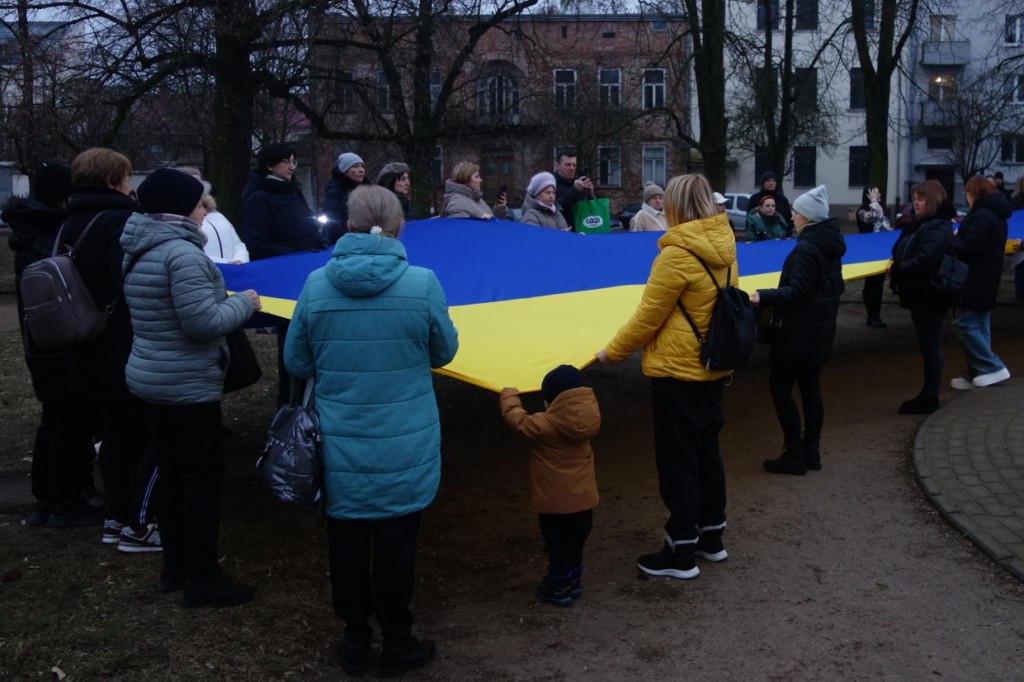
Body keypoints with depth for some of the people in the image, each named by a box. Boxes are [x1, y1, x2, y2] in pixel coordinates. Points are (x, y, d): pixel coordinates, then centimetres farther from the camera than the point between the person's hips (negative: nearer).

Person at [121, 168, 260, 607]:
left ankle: (175, 568, 30)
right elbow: (204, 323, -24)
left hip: (150, 379, 10)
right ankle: (201, 580, 10)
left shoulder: (140, 252, 9)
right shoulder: (182, 253, -21)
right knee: (203, 476, 1)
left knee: (172, 472, 18)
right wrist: (243, 303, -9)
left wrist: (221, 291, 16)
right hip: (188, 387, -9)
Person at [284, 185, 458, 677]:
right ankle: (397, 647, 28)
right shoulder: (422, 284, -14)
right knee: (395, 543, 13)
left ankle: (354, 643, 32)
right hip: (404, 448, -1)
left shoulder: (316, 285, -8)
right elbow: (444, 352, 1)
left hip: (340, 447, 2)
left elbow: (297, 363, 3)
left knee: (347, 542, 16)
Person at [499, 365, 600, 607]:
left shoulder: (546, 424, -25)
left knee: (558, 544, 8)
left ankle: (559, 588, 20)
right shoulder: (588, 415, -8)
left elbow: (517, 419, -13)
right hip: (583, 496, 6)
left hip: (556, 500, -6)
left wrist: (509, 394, 3)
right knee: (577, 540, 21)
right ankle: (574, 581, 35)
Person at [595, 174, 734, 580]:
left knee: (677, 459, 2)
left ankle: (681, 553, 11)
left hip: (677, 371, -8)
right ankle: (711, 537, 30)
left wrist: (612, 352, -2)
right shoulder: (724, 250, 2)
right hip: (715, 366, 8)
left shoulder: (677, 255, -20)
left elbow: (647, 318, -15)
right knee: (707, 451, 18)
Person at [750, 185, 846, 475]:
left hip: (800, 332, -9)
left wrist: (764, 296, -25)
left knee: (780, 388, 0)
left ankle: (795, 456, 2)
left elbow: (798, 293, -24)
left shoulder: (805, 249, -20)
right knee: (811, 388, 14)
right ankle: (811, 452, 19)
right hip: (822, 329, 9)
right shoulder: (830, 245, 9)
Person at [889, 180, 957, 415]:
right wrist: (897, 268, 0)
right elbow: (904, 253, 19)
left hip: (929, 296, -10)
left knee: (930, 346, -1)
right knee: (929, 346, 16)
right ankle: (928, 394, 25)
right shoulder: (923, 224, 13)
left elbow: (924, 261, -28)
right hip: (920, 293, 10)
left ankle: (929, 398, 8)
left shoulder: (937, 228, -19)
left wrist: (896, 271, -17)